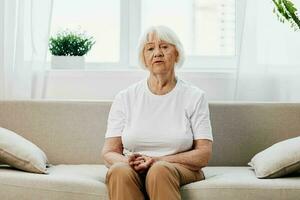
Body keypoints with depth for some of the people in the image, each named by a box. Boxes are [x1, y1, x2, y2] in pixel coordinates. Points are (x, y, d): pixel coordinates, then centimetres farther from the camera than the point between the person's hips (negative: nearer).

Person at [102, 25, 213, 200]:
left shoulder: (194, 96, 5)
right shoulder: (125, 98, 9)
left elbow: (204, 155, -2)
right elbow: (109, 152, 6)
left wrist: (158, 161, -15)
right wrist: (128, 161, -18)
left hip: (181, 169, -1)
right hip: (133, 172, 2)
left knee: (159, 171, -36)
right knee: (119, 171, -34)